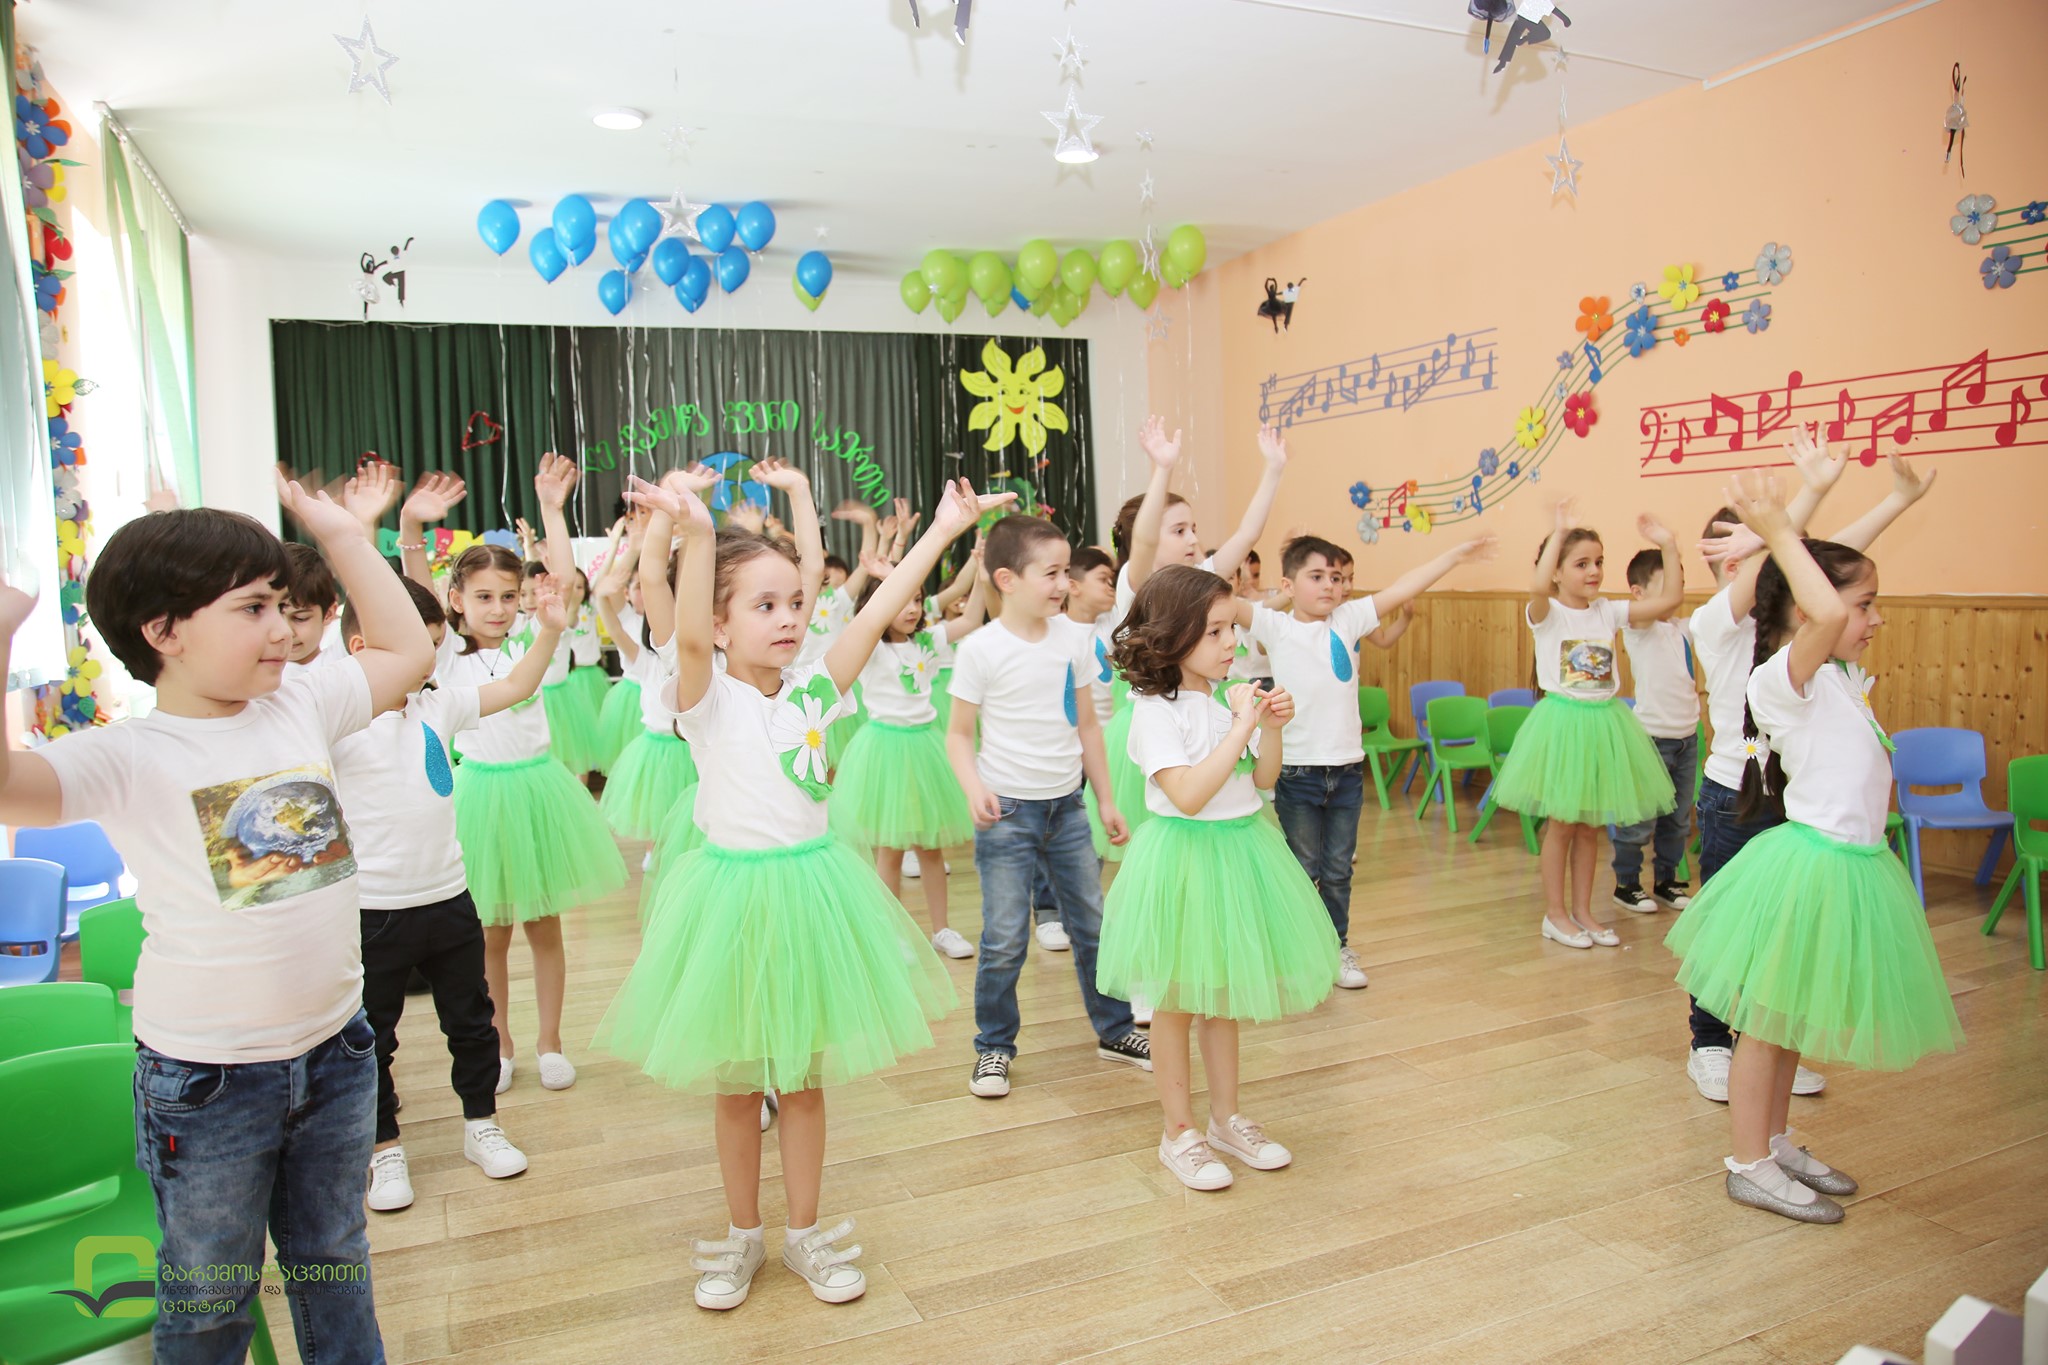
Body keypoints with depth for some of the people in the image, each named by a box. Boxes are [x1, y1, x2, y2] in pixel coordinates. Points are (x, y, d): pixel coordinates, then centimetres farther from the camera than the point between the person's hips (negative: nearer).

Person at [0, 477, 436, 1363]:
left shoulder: (301, 707, -1)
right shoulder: (126, 758, -16)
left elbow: (407, 649, 11)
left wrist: (339, 533, 7)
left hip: (337, 1050, 4)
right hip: (208, 1081, -4)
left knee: (335, 1265, 25)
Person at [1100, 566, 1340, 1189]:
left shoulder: (1230, 694, 2)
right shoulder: (1156, 710, -18)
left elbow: (1263, 780, 7)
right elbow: (1189, 795, -27)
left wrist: (1272, 728, -9)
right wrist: (1241, 728, -26)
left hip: (1240, 848, 7)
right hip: (1184, 855, -7)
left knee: (1222, 995, 19)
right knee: (1176, 1001, 8)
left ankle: (1227, 1119, 34)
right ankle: (1179, 1133, 24)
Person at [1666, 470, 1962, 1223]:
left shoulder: (1842, 675, 10)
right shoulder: (1782, 677, -17)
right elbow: (1824, 612, -36)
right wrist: (1777, 530, -27)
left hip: (1850, 863, 9)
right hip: (1809, 863, -9)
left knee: (1791, 1019, 19)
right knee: (1767, 1021, 3)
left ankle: (1777, 1143, 33)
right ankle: (1750, 1166, 14)